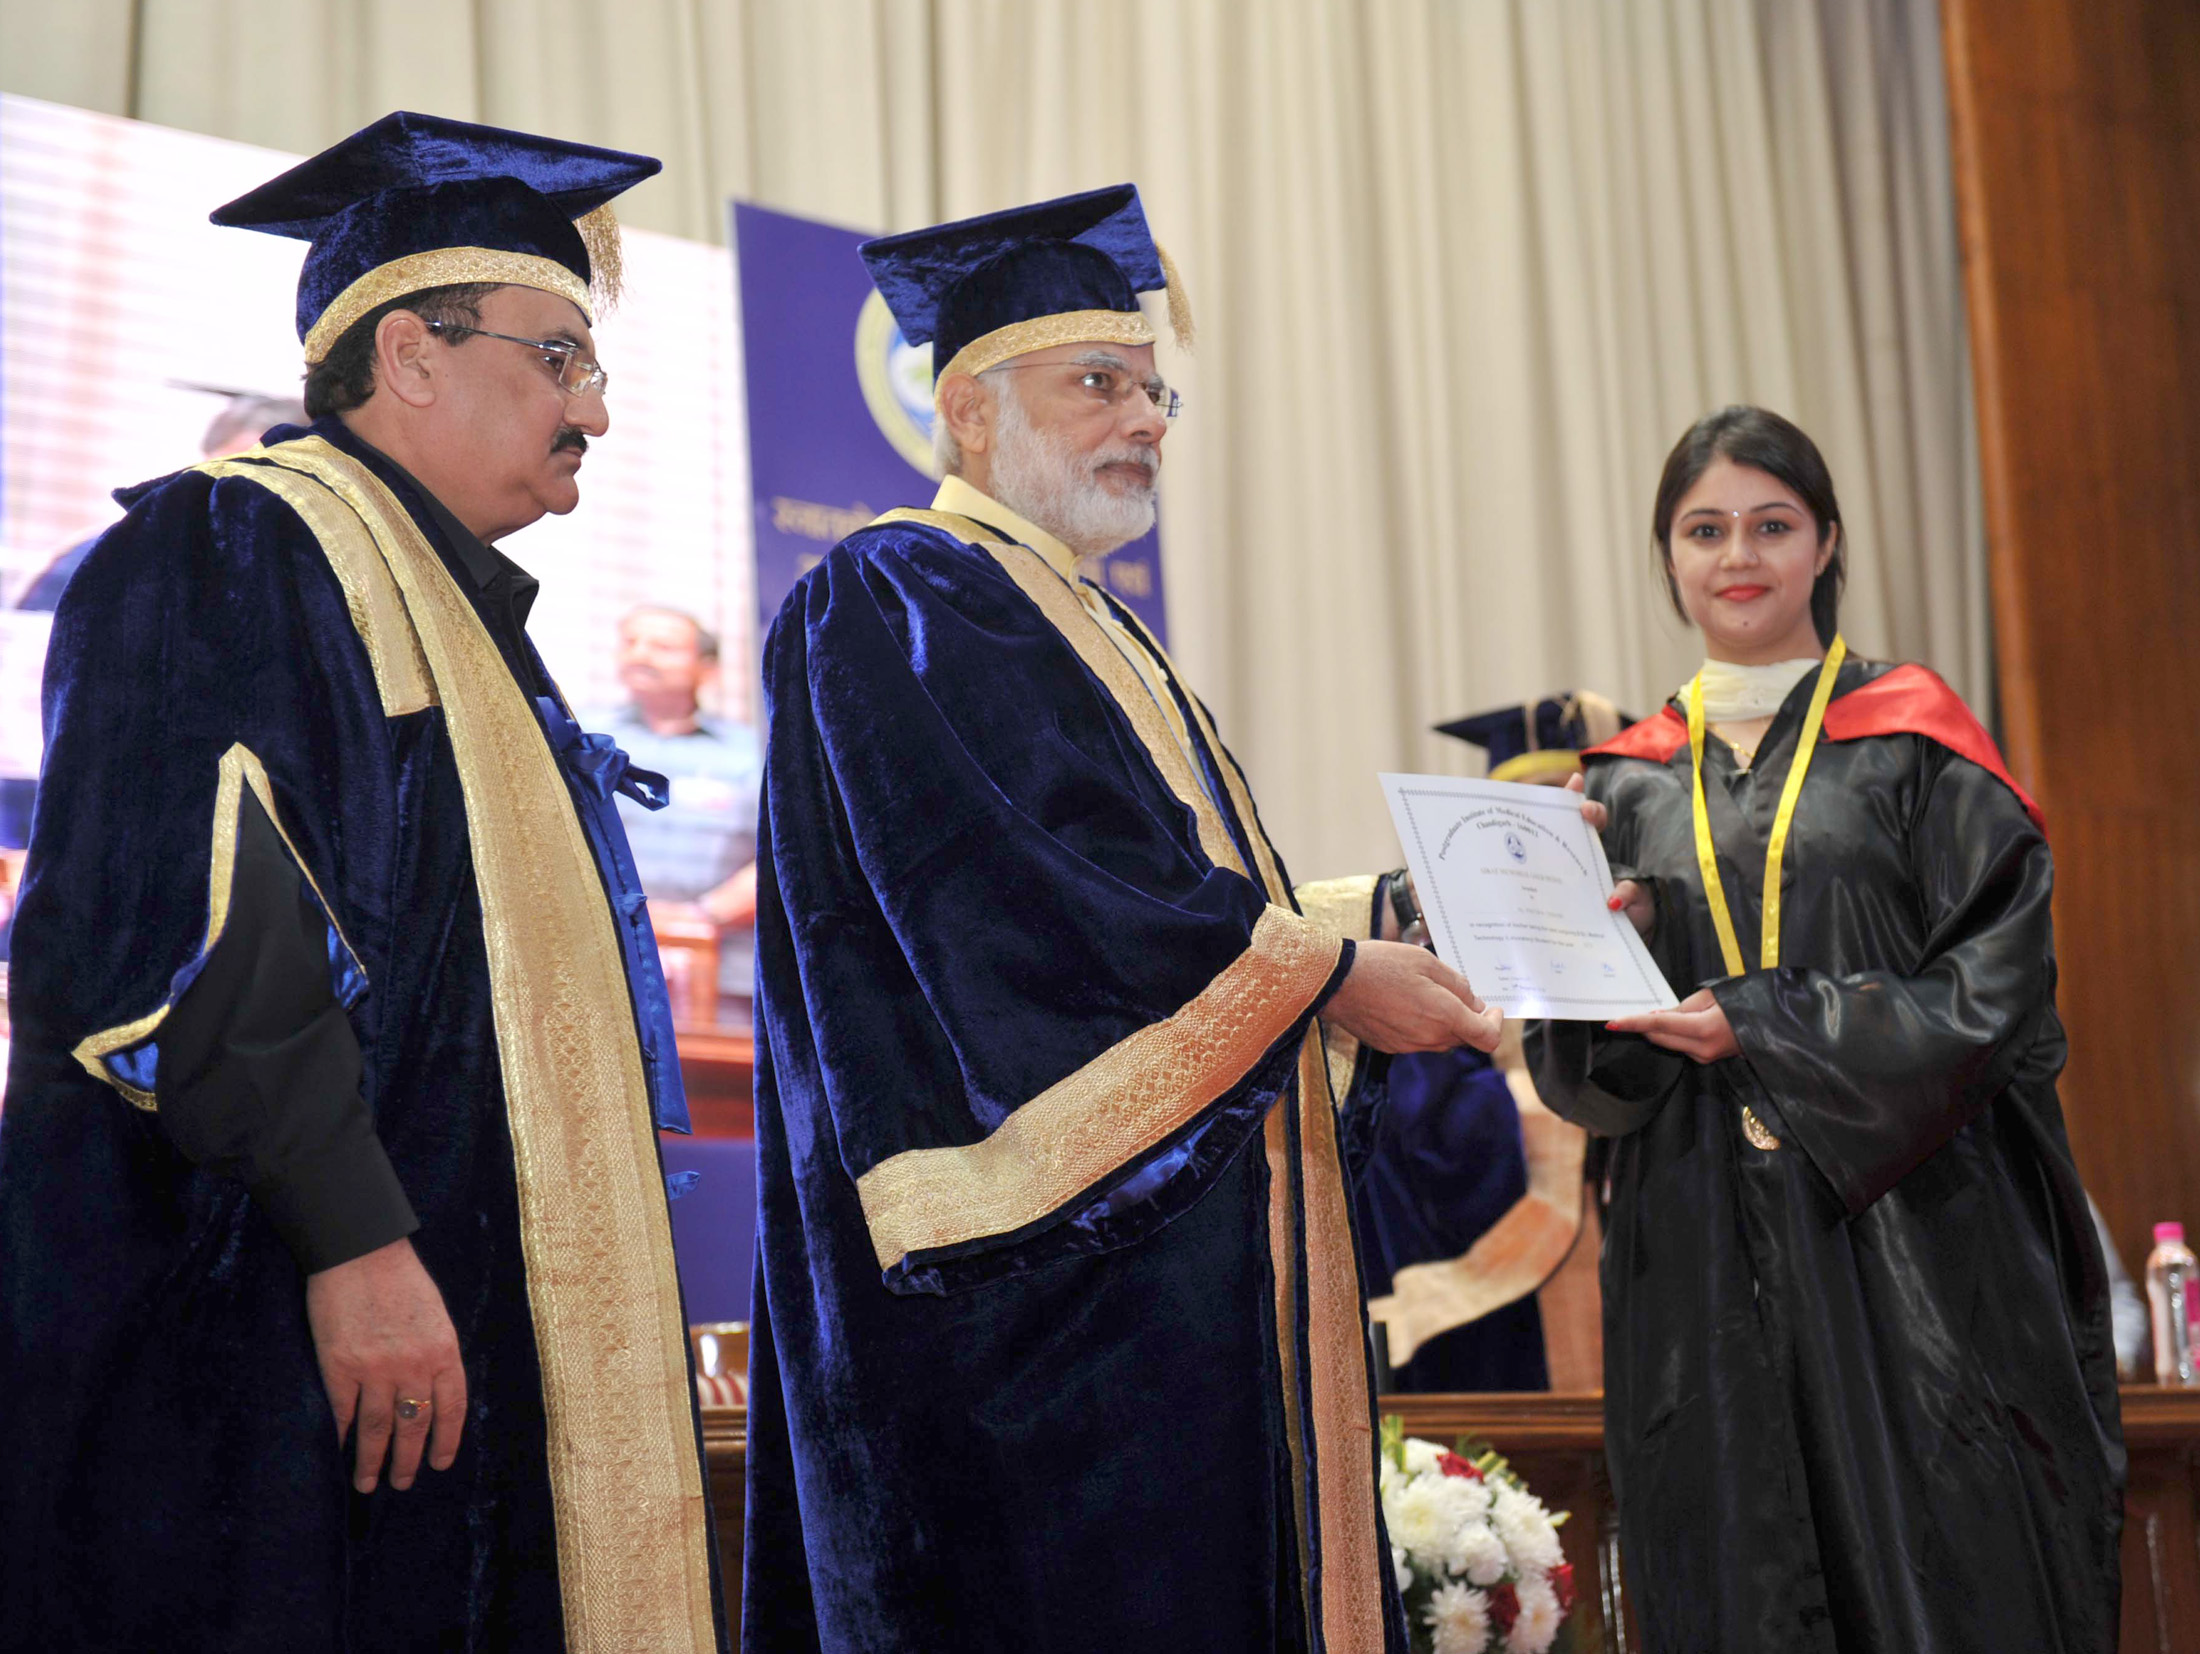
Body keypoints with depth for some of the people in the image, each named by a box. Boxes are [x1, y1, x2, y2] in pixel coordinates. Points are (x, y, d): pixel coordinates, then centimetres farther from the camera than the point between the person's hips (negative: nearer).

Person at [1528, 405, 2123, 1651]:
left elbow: (1996, 978, -7)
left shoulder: (1914, 741, 3)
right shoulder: (1630, 785, 12)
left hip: (1907, 1236, -2)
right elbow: (1579, 1063, 9)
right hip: (1704, 1257, 3)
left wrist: (1764, 1024, -14)